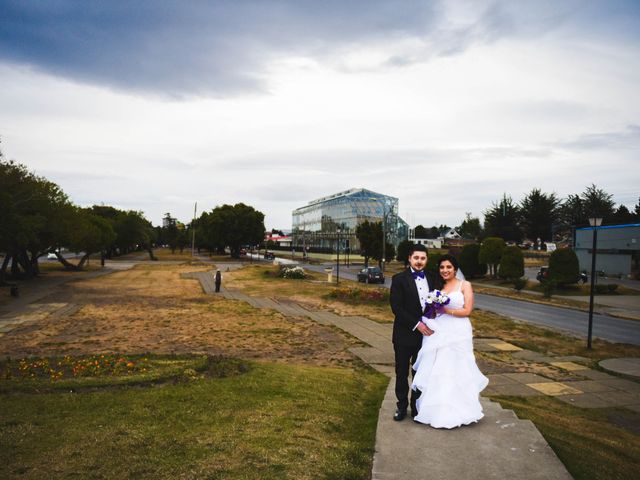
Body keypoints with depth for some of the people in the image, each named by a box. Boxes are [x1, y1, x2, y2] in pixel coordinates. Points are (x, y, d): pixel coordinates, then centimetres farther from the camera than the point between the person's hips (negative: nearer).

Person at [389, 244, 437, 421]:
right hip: (404, 334, -3)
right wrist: (416, 324, -18)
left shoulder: (431, 279, 6)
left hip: (425, 333, 4)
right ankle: (402, 406, 25)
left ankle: (417, 406, 28)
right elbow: (396, 307, -15)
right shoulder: (399, 279, -8)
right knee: (402, 372, 9)